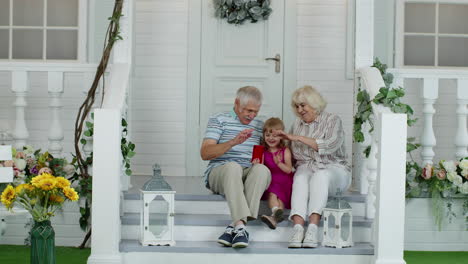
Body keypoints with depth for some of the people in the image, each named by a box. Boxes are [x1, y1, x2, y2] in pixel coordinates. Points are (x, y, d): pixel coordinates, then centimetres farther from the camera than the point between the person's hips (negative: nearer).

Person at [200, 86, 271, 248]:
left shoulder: (260, 125, 21)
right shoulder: (219, 120, 8)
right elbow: (205, 153, -4)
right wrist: (233, 142, -18)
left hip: (250, 177, 3)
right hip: (219, 173, -3)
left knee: (262, 169, -34)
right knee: (233, 166, -39)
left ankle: (234, 226, -39)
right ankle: (240, 226, -52)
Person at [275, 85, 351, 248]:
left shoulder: (332, 120, 2)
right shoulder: (297, 125, 17)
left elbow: (330, 146, -17)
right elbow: (292, 155, 23)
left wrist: (298, 138, -19)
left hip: (333, 169, -3)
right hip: (306, 167, 3)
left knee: (320, 175, -38)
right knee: (300, 178, -33)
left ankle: (313, 227, -49)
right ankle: (298, 227, -50)